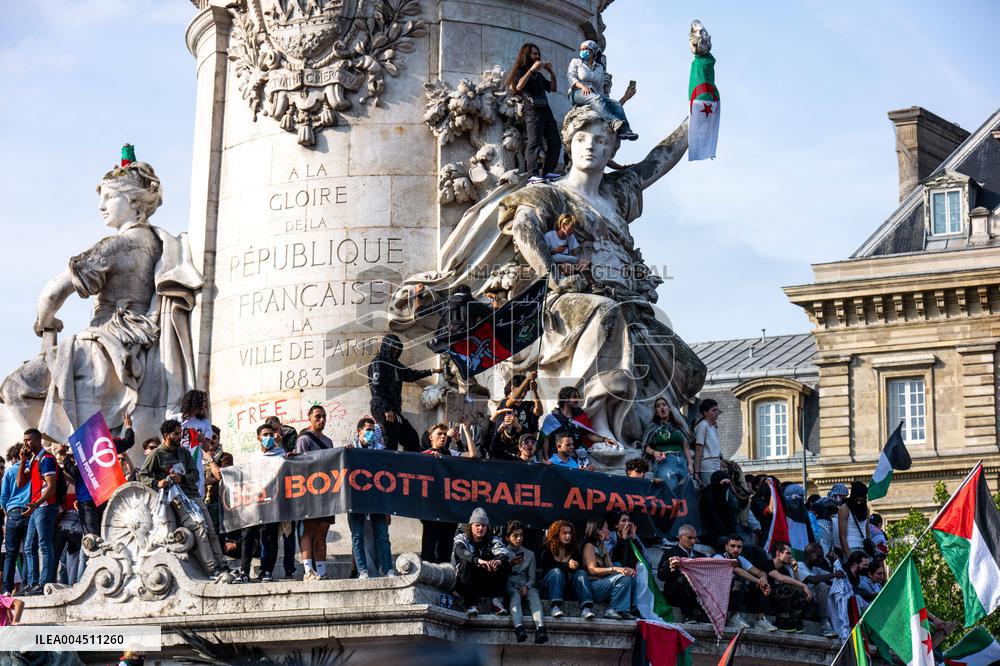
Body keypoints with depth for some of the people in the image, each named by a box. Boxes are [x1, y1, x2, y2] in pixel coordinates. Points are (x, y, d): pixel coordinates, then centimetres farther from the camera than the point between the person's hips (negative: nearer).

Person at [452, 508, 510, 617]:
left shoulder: (492, 540, 9)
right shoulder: (462, 538, 1)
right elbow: (461, 552, -23)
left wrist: (499, 561, -39)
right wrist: (479, 561, -43)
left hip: (486, 586, 3)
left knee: (505, 565, -17)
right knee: (467, 563, -31)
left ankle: (496, 601, -24)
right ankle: (471, 604, -31)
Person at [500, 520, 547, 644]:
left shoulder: (529, 554, 22)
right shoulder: (503, 552, 15)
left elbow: (532, 577, 14)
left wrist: (526, 586, -8)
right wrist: (510, 564, -15)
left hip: (524, 586, 2)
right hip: (508, 585, -2)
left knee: (534, 594, -33)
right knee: (515, 594, -37)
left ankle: (540, 629, -56)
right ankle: (519, 627, -60)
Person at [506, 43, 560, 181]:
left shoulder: (539, 75, 26)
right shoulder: (520, 71, 8)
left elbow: (553, 88, 25)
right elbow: (519, 86, -13)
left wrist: (551, 72, 12)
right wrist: (531, 69, -14)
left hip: (546, 110, 7)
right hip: (533, 111, -7)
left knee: (555, 142, 1)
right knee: (534, 143, -16)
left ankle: (547, 171, 4)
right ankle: (534, 174, -22)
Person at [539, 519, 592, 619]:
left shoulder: (574, 551, 14)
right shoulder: (547, 550, 3)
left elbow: (581, 567, 3)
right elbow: (547, 566, -16)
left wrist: (576, 566, -22)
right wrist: (567, 565, -30)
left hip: (568, 587, 3)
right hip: (550, 585, -3)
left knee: (581, 573, -24)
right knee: (556, 572, -32)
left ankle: (586, 608, -47)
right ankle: (556, 606, -50)